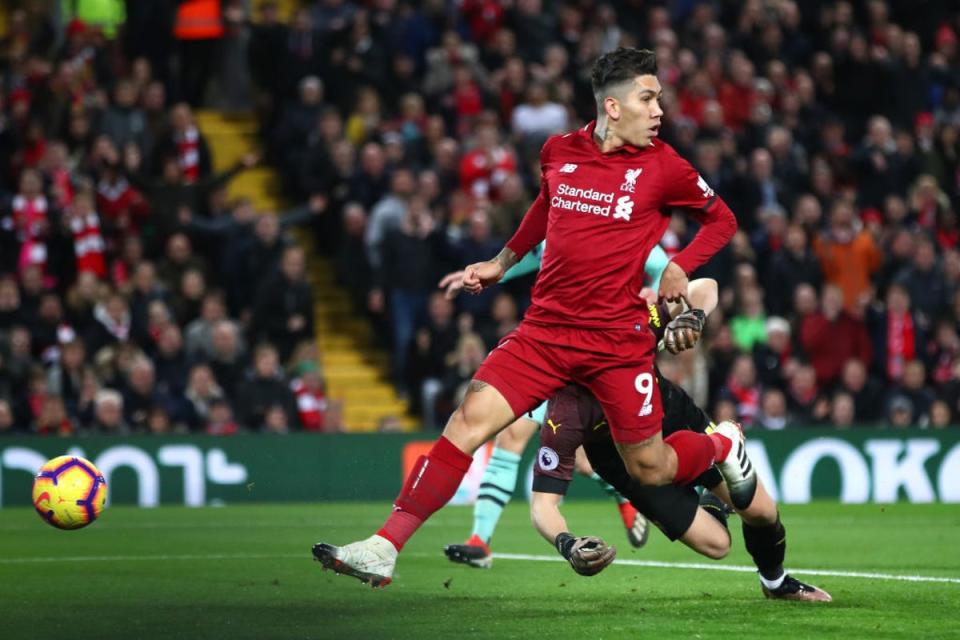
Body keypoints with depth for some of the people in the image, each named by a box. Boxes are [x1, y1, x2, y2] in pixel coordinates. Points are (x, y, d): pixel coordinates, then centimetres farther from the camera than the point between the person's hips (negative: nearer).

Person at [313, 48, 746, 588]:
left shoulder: (661, 167, -3)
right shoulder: (559, 153, 5)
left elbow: (722, 219, 11)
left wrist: (681, 266, -4)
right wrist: (502, 263, 29)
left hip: (619, 340, -2)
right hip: (546, 328, 2)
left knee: (650, 470, 4)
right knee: (472, 416, -15)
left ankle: (724, 444, 39)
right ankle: (386, 548, -17)